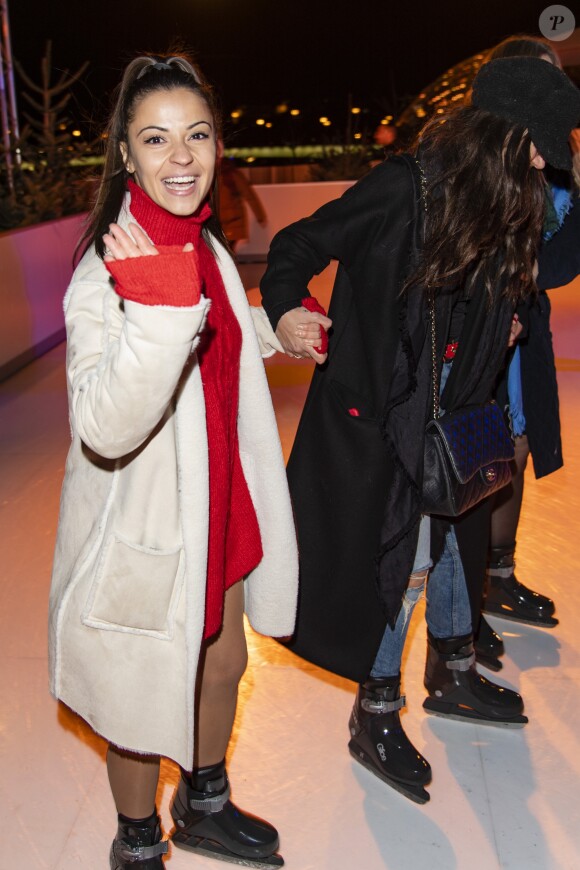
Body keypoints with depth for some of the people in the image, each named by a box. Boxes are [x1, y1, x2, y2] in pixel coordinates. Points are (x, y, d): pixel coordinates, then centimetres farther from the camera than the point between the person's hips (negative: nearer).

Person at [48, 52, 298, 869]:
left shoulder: (207, 247, 2)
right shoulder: (108, 271, -24)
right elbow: (105, 427, -36)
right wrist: (159, 305, -44)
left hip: (217, 509, 8)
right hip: (147, 527, -8)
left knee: (222, 667, 25)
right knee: (147, 704, 14)